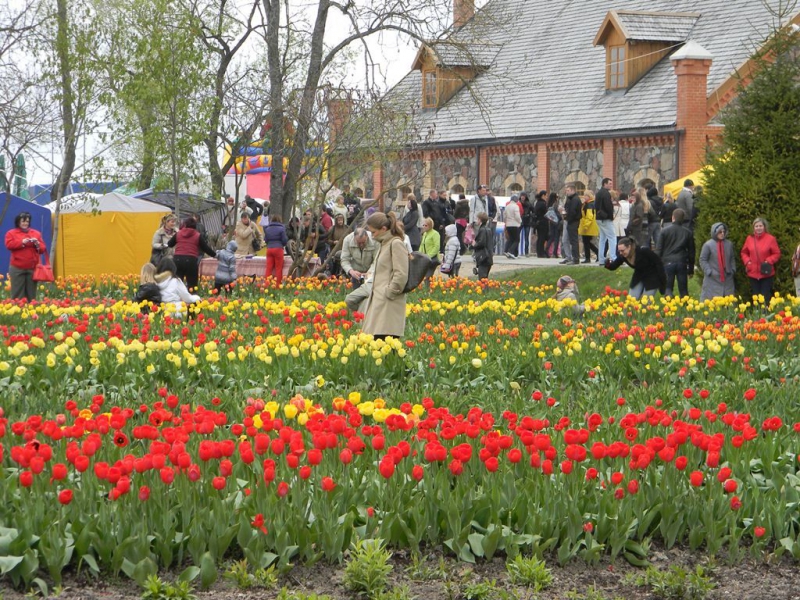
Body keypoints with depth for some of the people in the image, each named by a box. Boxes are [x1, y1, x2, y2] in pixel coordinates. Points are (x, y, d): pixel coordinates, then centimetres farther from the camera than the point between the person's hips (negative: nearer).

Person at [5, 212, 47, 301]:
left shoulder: (36, 233, 15)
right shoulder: (11, 233, 6)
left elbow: (43, 249, 12)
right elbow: (9, 245, -10)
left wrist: (37, 244, -10)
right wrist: (22, 242, -18)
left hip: (33, 268, 3)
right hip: (17, 268, -3)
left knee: (31, 294, 5)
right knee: (18, 293, -5)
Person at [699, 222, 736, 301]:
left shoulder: (729, 244, 7)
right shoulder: (708, 245, -6)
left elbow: (732, 259, 17)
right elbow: (703, 260, -4)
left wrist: (732, 270, 6)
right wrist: (709, 272, -11)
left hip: (727, 279, 4)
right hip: (712, 280, -4)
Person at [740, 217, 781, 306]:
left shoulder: (770, 238, -7)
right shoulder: (749, 239, 2)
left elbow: (777, 254, -1)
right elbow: (744, 253, 14)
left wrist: (769, 261, -16)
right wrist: (747, 261, -4)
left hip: (767, 274, -3)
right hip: (753, 274, 3)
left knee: (766, 298, -2)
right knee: (755, 298, 11)